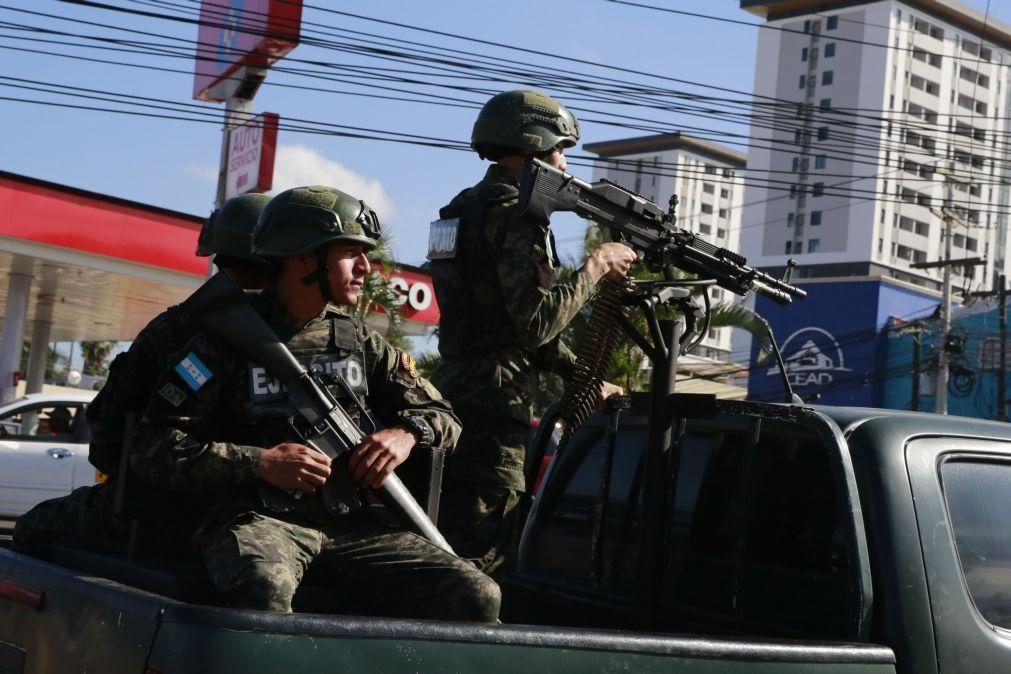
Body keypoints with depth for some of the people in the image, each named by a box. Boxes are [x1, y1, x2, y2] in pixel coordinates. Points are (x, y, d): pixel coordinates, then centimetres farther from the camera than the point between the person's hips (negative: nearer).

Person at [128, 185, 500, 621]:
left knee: (478, 597, -18)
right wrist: (259, 463, -12)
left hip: (353, 525, 5)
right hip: (257, 519, -4)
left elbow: (443, 416, 24)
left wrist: (407, 433, 0)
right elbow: (152, 449, -2)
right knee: (265, 587, -42)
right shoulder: (227, 341, 4)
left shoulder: (359, 341, 18)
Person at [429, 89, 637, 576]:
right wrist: (596, 267, -8)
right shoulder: (515, 215, -12)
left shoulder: (466, 208, 18)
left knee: (448, 547, 15)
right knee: (478, 560, -7)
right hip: (492, 410, -10)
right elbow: (537, 321, -21)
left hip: (454, 394, 10)